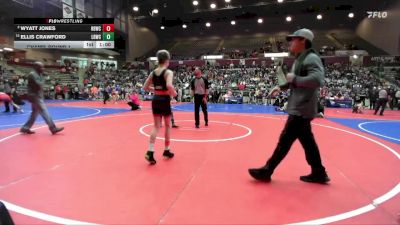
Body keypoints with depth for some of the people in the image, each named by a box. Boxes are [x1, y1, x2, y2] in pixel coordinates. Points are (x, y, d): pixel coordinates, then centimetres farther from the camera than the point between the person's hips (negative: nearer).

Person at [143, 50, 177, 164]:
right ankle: (167, 150, 24)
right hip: (164, 100, -5)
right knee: (168, 125, 12)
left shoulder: (153, 72, 8)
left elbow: (145, 87, 11)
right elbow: (169, 85, -28)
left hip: (155, 100, 5)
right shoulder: (168, 72, -11)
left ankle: (150, 151, -5)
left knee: (156, 126, 8)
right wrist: (174, 93, -10)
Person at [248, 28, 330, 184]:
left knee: (285, 140, -3)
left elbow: (317, 80, -29)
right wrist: (281, 87, 12)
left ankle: (266, 171, 6)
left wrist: (294, 78, -21)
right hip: (299, 108, 10)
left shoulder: (311, 58, -15)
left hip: (301, 109, -10)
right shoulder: (300, 59, 16)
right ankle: (319, 173, 26)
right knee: (307, 141, 15)